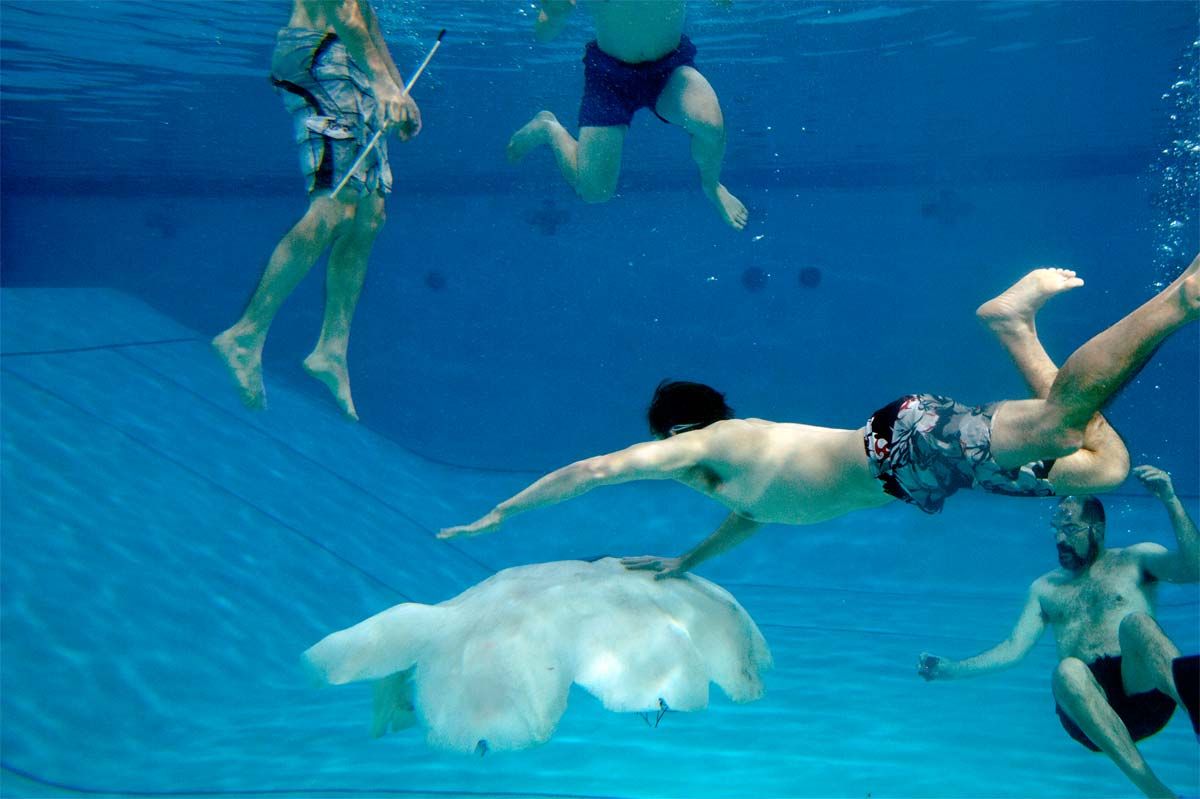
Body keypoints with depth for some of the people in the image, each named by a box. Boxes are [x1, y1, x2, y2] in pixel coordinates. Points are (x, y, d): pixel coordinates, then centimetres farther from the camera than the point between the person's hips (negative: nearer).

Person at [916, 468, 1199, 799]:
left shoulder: (1135, 560, 16)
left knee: (1134, 622, -29)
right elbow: (1013, 649, 18)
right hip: (1091, 712, 2)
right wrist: (951, 669, 7)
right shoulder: (1045, 588, 24)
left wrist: (1171, 502, -15)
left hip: (1146, 694, -2)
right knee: (1067, 671, -34)